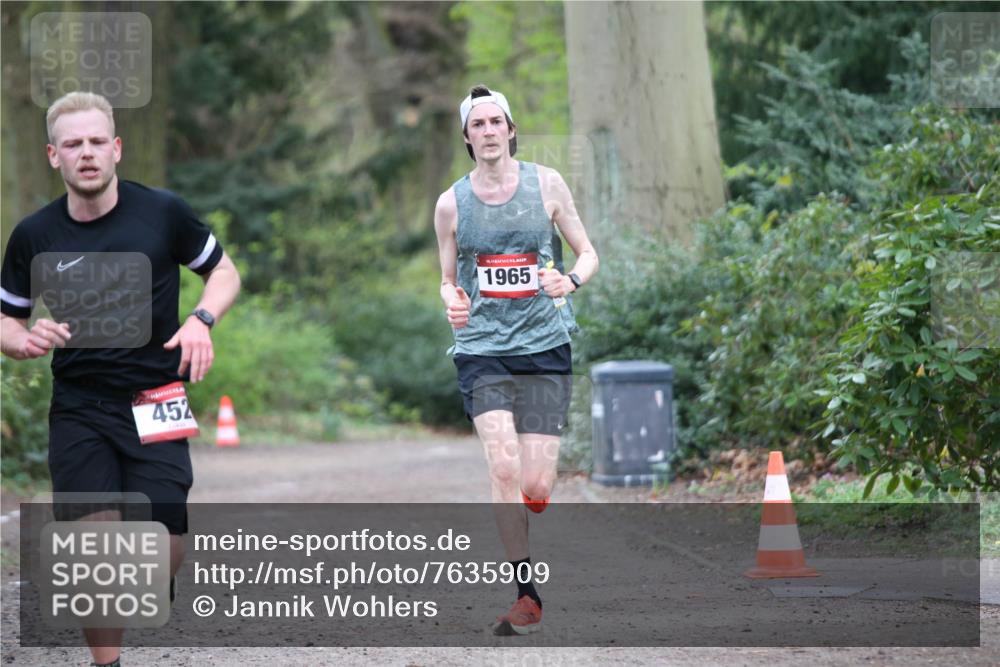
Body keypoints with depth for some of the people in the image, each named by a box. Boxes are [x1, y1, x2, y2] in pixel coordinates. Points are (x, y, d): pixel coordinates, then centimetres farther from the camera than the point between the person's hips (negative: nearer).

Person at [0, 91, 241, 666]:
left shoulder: (162, 212, -4)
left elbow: (225, 272, 10)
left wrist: (201, 320, -10)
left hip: (155, 400, -1)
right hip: (78, 409, 1)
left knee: (162, 545, -13)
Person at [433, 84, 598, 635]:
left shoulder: (546, 184, 3)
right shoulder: (451, 203, 4)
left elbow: (588, 254, 10)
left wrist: (571, 281, -13)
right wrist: (452, 301, -9)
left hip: (545, 347, 0)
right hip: (482, 350, 0)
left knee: (536, 487, -6)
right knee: (504, 468, -19)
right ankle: (527, 595, -11)